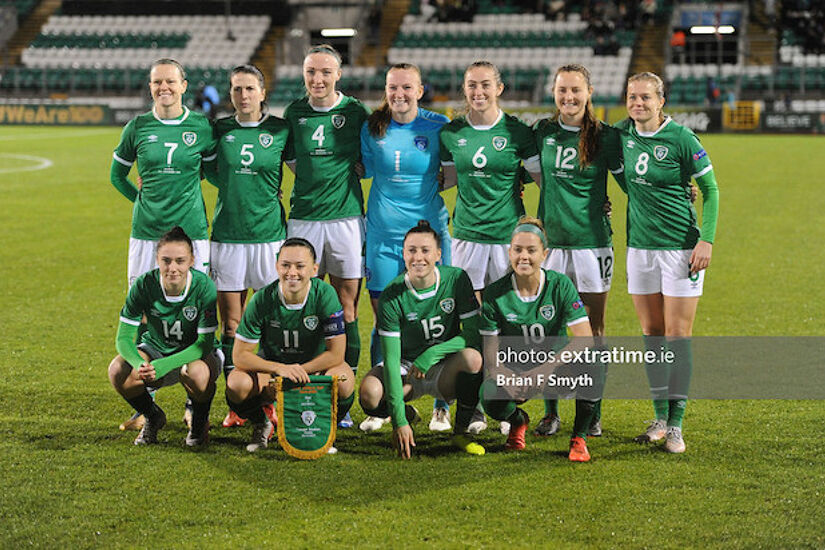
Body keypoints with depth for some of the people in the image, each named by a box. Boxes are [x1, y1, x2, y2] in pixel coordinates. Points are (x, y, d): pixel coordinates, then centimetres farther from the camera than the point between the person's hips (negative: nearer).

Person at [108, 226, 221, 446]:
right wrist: (139, 364, -40)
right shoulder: (144, 285, -20)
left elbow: (204, 343, -24)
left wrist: (164, 365, -39)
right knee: (118, 371, -27)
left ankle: (200, 421, -2)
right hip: (155, 349, 2)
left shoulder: (204, 287, -25)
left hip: (196, 354, -2)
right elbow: (124, 338, -17)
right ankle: (153, 417, 5)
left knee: (198, 374, -38)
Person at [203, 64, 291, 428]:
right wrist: (234, 188, 9)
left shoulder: (280, 130, 1)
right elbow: (209, 169, 18)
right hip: (227, 233, 1)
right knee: (231, 324, 2)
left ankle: (269, 402, 8)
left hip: (269, 233, -1)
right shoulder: (220, 129, 4)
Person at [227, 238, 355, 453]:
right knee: (237, 384, -30)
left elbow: (336, 354, -20)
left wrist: (298, 371, -27)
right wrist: (280, 369, -34)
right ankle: (260, 425, 4)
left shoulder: (325, 295, -22)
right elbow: (240, 355, -19)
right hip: (271, 365, 1)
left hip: (314, 366, 0)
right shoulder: (262, 300, -21)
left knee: (344, 381, -33)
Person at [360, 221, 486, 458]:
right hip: (405, 367, 0)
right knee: (369, 393, -32)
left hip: (444, 370, 0)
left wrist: (432, 354, -25)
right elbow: (391, 358, -19)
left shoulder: (457, 279, -11)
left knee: (472, 357, -34)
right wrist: (399, 421, -26)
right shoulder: (392, 296, -15)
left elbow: (473, 335, -10)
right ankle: (407, 414, 7)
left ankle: (460, 432, -10)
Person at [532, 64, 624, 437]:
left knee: (592, 332, 4)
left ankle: (593, 413, 14)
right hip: (550, 239, 2)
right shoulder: (543, 132, 5)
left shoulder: (604, 136, -3)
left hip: (592, 242, -2)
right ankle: (551, 413, 12)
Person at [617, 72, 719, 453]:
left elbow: (710, 190, -5)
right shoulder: (622, 133, 3)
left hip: (681, 246, -5)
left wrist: (706, 240, -11)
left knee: (677, 335, -4)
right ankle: (660, 417, 18)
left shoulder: (681, 139, -11)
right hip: (639, 245, 5)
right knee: (651, 333, 8)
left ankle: (675, 425, 2)